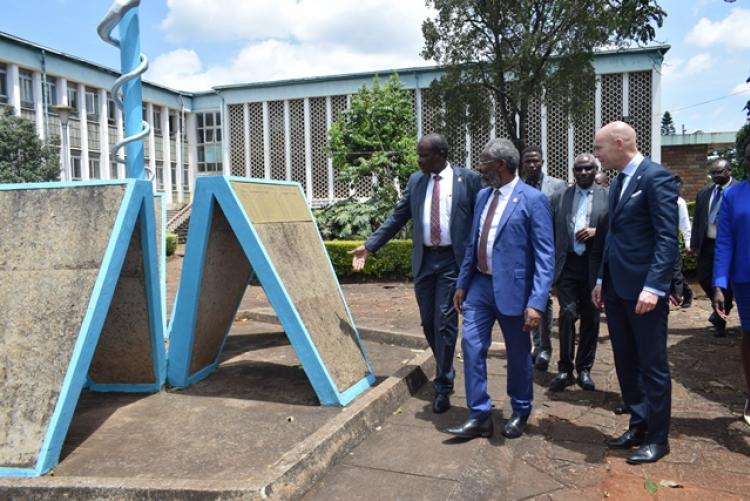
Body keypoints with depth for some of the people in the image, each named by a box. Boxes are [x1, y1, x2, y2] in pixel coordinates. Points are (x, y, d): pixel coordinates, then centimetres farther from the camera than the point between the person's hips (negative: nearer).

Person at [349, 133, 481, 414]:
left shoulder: (468, 179, -3)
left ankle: (443, 386, 7)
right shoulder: (416, 180, 9)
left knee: (445, 321, -5)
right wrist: (369, 246, 4)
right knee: (428, 322, 11)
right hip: (424, 259, 4)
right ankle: (444, 371, 34)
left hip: (453, 259, -4)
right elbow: (397, 217, 10)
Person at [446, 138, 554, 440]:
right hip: (480, 284, 6)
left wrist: (537, 302, -21)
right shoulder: (483, 195, 9)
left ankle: (520, 413, 31)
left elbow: (545, 256, -15)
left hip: (511, 287, -6)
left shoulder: (532, 200, -12)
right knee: (472, 346, 1)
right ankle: (479, 416, 13)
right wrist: (462, 283, 12)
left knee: (518, 354, 10)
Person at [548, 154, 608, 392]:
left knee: (590, 318, 8)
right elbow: (553, 230, 8)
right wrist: (552, 263, 4)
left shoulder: (607, 196, 4)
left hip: (595, 265, 0)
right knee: (567, 313, -9)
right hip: (568, 264, 0)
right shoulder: (562, 196, 7)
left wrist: (596, 231, -15)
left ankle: (584, 369, 22)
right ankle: (565, 368, 5)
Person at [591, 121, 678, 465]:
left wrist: (653, 287, -23)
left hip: (643, 289, -8)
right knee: (626, 363, 15)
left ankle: (657, 437, 19)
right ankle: (638, 426, 30)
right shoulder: (618, 182, 15)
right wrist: (602, 280, 16)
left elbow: (667, 238, -17)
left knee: (652, 366, 5)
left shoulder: (656, 177, -11)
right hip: (616, 288, 8)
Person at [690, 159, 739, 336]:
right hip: (707, 244, 5)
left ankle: (720, 322, 21)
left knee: (725, 284, 5)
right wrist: (694, 244, 2)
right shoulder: (703, 193, 8)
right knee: (704, 279, 8)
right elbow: (697, 221, 9)